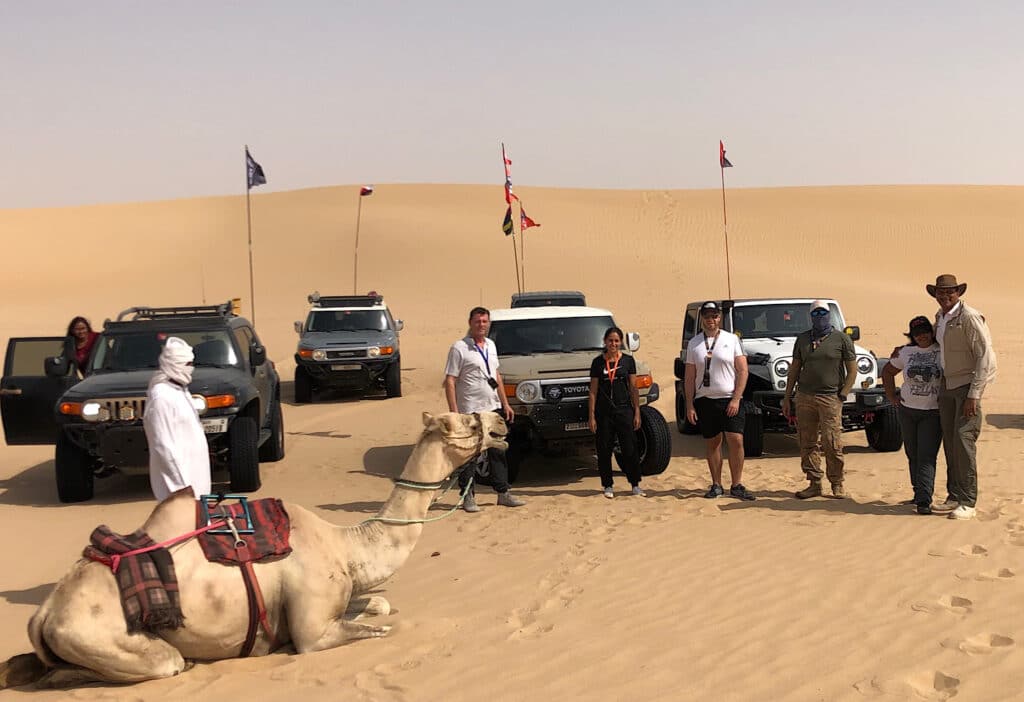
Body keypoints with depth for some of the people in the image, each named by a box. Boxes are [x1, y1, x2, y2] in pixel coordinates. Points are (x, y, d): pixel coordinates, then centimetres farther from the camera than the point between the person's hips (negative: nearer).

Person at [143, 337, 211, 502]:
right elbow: (164, 445, -21)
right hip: (178, 477, -10)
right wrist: (182, 484, -22)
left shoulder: (180, 390, 13)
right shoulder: (161, 397, -17)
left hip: (192, 473, 10)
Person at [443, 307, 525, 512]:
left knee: (498, 452, 10)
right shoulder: (459, 348, -8)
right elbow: (450, 381, -11)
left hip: (493, 408, 7)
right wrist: (454, 412, -18)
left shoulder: (491, 345, 13)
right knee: (469, 455, -1)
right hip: (470, 410, -7)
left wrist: (505, 403, 16)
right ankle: (467, 496, 8)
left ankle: (503, 492, 18)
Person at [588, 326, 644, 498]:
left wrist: (637, 412, 1)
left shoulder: (628, 360, 3)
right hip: (604, 412, 0)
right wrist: (591, 416, -3)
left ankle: (635, 484, 10)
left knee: (630, 448, -1)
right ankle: (607, 486, 16)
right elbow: (593, 391, 2)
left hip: (624, 410, 0)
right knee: (604, 450, 4)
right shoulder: (598, 362, 1)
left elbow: (633, 388, 6)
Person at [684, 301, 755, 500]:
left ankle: (737, 486, -2)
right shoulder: (694, 343, 8)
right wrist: (689, 405, 1)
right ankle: (716, 485, 15)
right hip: (704, 400, 2)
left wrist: (736, 399, -10)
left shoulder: (732, 339, 3)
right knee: (712, 443, 6)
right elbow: (689, 377, 8)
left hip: (730, 400, -2)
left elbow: (742, 371, -1)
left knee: (736, 440, -10)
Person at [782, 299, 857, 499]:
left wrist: (842, 395, -5)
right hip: (804, 397, 4)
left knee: (832, 444, -5)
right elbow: (794, 369, 16)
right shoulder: (803, 339, 13)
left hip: (830, 398, -3)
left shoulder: (842, 338, 3)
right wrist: (787, 397, 11)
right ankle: (814, 483, 12)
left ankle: (837, 484, 7)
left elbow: (852, 370, 3)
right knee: (807, 443, 3)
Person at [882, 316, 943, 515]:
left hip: (933, 413, -4)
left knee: (926, 457, -10)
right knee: (913, 455, 12)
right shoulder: (905, 353, 6)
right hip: (907, 411, 4)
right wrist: (891, 396, 10)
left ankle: (924, 500, -14)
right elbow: (888, 372, 19)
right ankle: (918, 492, 27)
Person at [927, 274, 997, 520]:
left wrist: (973, 394, -19)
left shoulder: (970, 317, -14)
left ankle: (968, 502, -7)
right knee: (949, 442, 7)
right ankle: (954, 496, 16)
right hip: (946, 386, 8)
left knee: (964, 440, -12)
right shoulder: (939, 317, 11)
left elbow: (985, 357, -16)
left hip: (968, 385, -8)